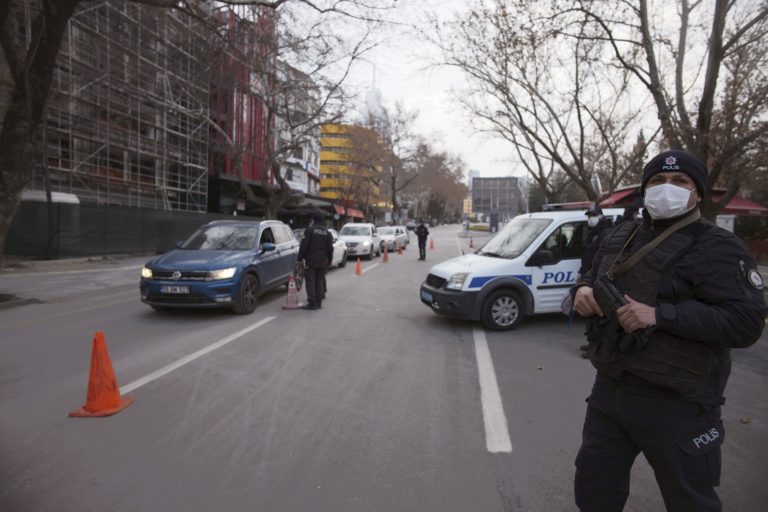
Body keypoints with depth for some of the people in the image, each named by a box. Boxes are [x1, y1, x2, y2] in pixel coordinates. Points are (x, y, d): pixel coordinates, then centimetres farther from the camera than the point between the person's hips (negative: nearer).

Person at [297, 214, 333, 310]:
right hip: (323, 262, 5)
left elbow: (303, 246, -10)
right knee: (319, 281, 11)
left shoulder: (309, 230, -5)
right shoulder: (327, 232, 9)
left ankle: (312, 303, -5)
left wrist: (300, 258, -4)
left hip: (311, 260, -5)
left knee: (310, 281, -1)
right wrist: (329, 261, 16)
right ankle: (319, 302, 11)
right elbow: (330, 248, 10)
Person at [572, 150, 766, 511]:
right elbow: (593, 279, 20)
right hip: (609, 391, 6)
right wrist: (585, 291, -4)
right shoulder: (620, 237, 9)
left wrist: (659, 315, -28)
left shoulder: (717, 248, -11)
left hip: (676, 405, -6)